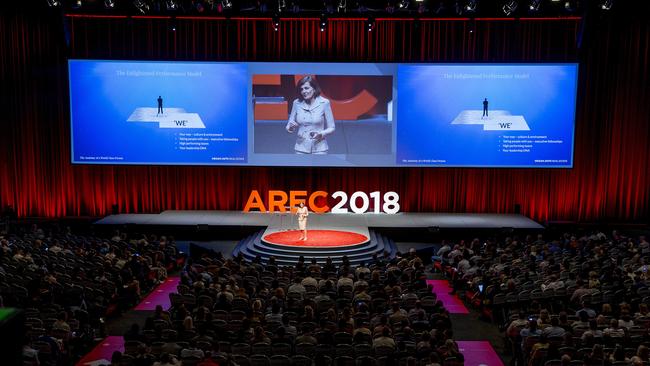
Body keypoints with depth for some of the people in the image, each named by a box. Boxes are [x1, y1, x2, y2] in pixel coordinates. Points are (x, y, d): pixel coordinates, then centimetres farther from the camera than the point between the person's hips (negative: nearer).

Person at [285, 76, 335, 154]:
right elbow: (288, 127, 9)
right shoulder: (297, 103, 0)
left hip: (319, 149, -2)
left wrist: (321, 134, -18)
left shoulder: (324, 103, -6)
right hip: (301, 149, 2)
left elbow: (331, 128, 1)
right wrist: (291, 127, -14)